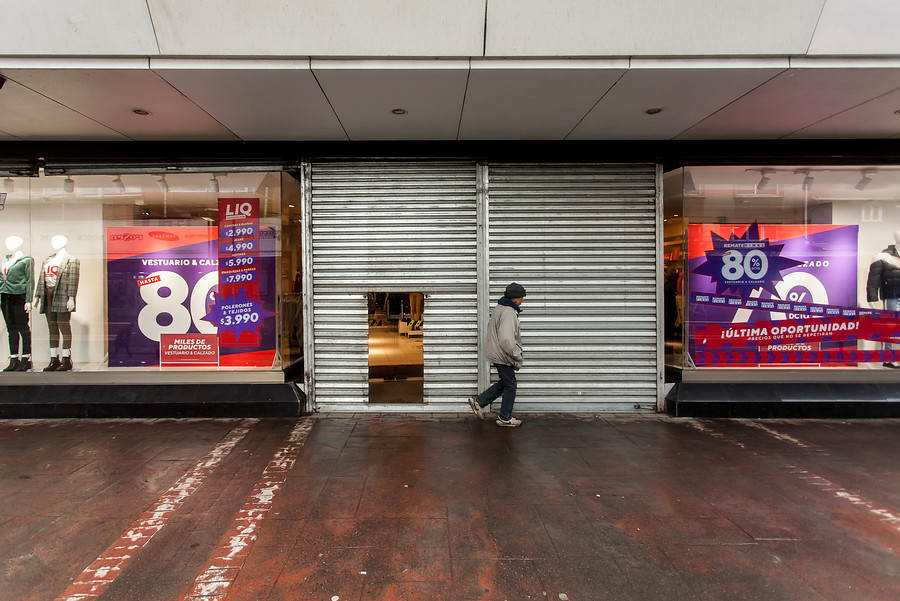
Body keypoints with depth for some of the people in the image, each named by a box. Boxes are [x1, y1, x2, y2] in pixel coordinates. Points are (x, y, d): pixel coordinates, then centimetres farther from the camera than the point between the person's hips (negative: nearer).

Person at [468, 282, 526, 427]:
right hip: (503, 355, -10)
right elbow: (506, 340, -31)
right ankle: (505, 419, 18)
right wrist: (518, 356, -20)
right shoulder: (509, 313, -23)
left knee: (505, 382, 21)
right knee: (510, 385, 5)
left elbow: (491, 328, 22)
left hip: (497, 353, 10)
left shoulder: (500, 308, 10)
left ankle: (479, 401, 20)